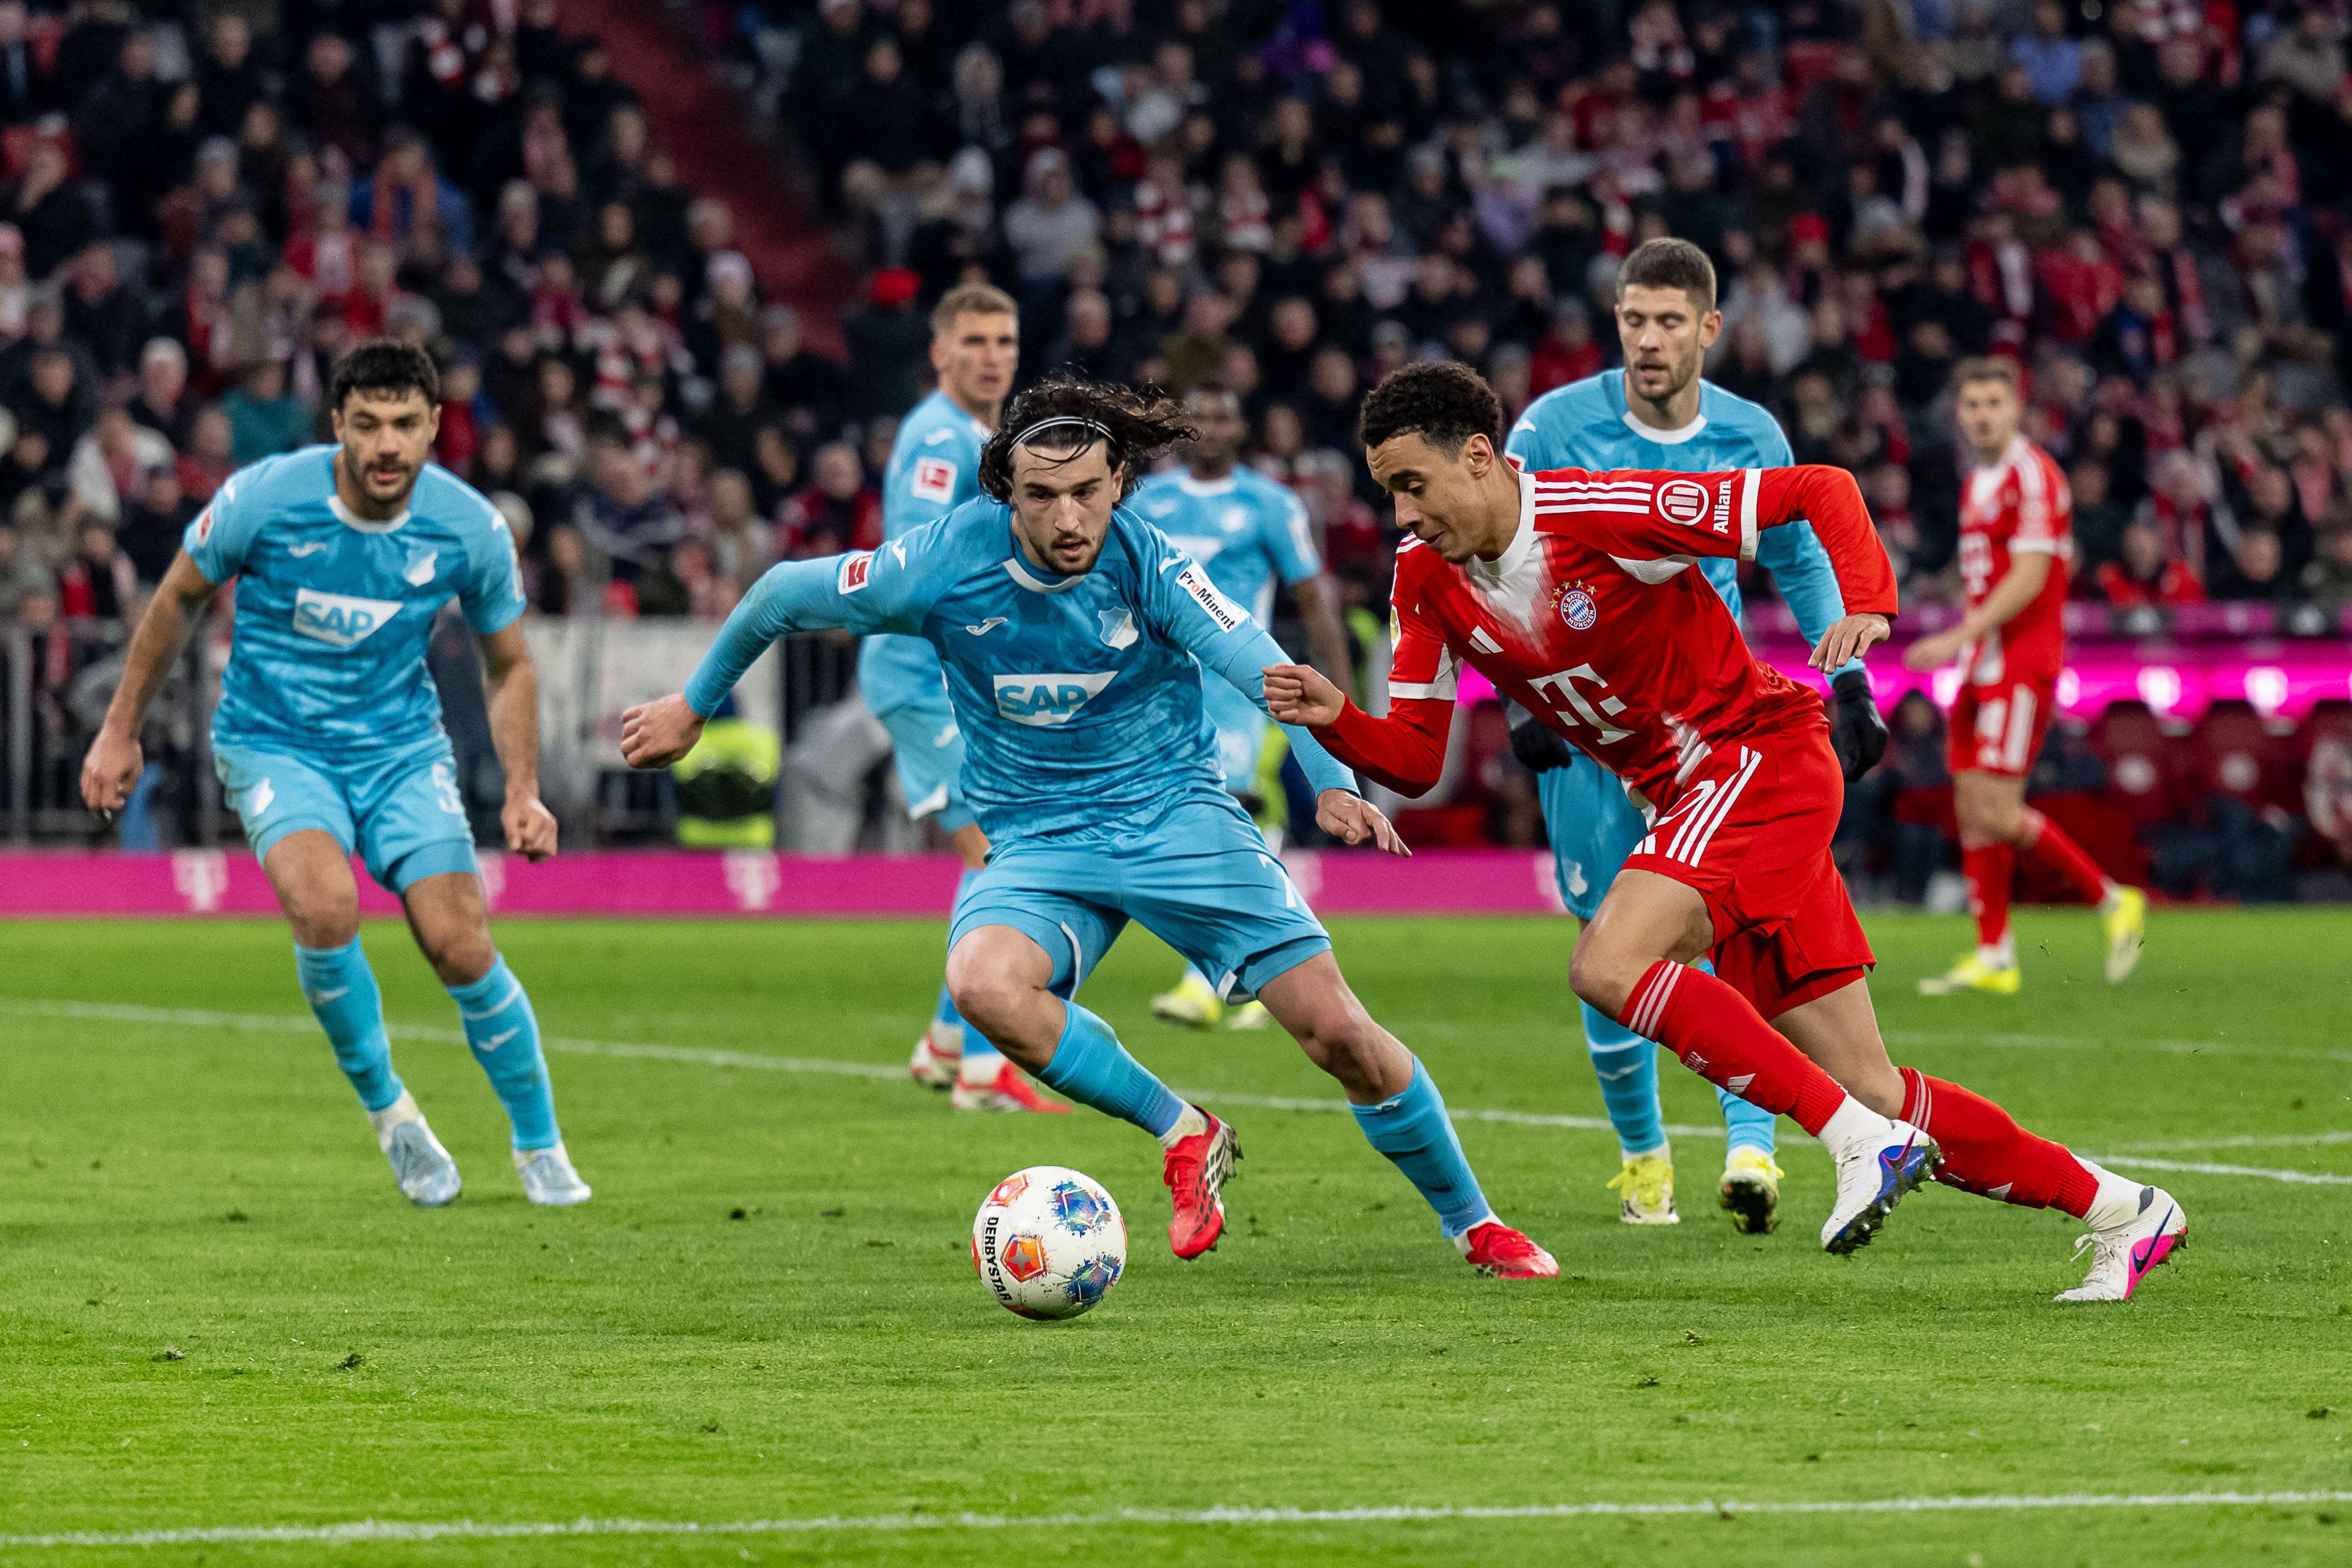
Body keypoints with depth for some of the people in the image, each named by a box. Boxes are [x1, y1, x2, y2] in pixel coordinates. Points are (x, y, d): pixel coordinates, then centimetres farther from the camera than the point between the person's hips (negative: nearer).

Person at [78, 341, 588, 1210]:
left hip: (402, 746, 2)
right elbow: (178, 598, 1)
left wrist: (522, 793, -5)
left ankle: (542, 1151, 10)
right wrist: (121, 731, 6)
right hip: (275, 744, -1)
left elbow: (508, 664, 5)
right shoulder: (264, 498, -18)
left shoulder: (471, 528, -12)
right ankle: (386, 1108, -4)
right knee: (326, 907, -29)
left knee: (460, 945, -12)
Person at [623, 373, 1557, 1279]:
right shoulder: (947, 563, -14)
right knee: (981, 984, -32)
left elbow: (1261, 668, -28)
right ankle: (1184, 1138, -13)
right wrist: (695, 705, 11)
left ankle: (1472, 1224, 15)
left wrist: (1331, 784, -45)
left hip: (1177, 813, -1)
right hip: (1037, 841, 1)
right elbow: (784, 594, 0)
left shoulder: (1147, 564, -16)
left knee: (1337, 1030, -8)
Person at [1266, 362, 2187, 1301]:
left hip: (1759, 756, -7)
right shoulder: (1425, 581, 2)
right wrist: (1334, 719, -16)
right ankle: (2118, 1207, 14)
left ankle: (1860, 1138, -24)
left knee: (1608, 965, -28)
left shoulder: (1598, 510, -19)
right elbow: (1413, 760, 3)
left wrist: (1867, 603, -31)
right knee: (1873, 1094, 4)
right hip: (1681, 800, 7)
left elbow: (1819, 490, -15)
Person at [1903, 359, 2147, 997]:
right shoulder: (1979, 482, 17)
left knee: (1998, 811, -14)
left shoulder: (2033, 475, -12)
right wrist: (1968, 643, 17)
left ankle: (2113, 901, 0)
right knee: (1972, 811, 5)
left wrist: (1959, 637, -23)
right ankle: (1994, 957, 7)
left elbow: (2028, 578, -19)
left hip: (2021, 665, -9)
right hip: (1982, 666, 9)